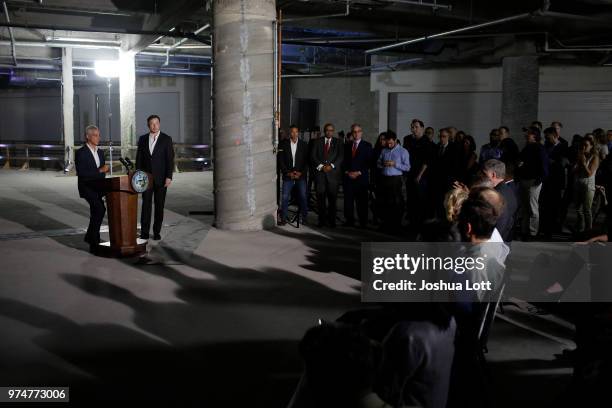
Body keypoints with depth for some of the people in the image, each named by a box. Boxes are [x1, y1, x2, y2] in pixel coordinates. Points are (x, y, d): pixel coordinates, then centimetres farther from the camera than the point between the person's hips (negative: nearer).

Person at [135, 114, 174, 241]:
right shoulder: (143, 139, 7)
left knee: (159, 206, 3)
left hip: (161, 178, -2)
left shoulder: (166, 139, -2)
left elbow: (170, 159, -5)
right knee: (146, 205, -2)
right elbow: (139, 158, 9)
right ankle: (144, 233, 0)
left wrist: (169, 177, -11)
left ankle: (157, 232, 12)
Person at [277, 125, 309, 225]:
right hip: (287, 175, 0)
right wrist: (288, 173, -7)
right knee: (285, 197, -4)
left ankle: (304, 217, 11)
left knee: (303, 197, 0)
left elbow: (307, 161, 4)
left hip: (301, 175, 0)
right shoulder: (283, 144, 3)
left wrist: (301, 173, -7)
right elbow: (280, 160, 1)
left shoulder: (304, 144, 5)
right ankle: (283, 218, 4)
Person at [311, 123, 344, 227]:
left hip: (333, 173, -1)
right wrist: (321, 166, -8)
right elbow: (313, 156, 5)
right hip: (320, 173, 1)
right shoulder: (318, 142, 13)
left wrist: (331, 166, -11)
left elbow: (340, 157, 2)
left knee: (332, 198, -1)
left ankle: (332, 221, 6)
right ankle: (322, 220, 5)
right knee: (321, 198, -1)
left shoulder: (338, 143, 11)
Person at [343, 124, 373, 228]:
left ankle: (363, 222, 2)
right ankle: (349, 221, 6)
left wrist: (359, 172, -9)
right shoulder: (347, 146, 16)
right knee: (348, 200, -1)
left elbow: (369, 162, -1)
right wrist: (347, 171, -2)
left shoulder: (367, 145, 5)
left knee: (362, 200, -3)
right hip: (348, 177, 3)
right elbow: (344, 161, 14)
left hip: (361, 178, -3)